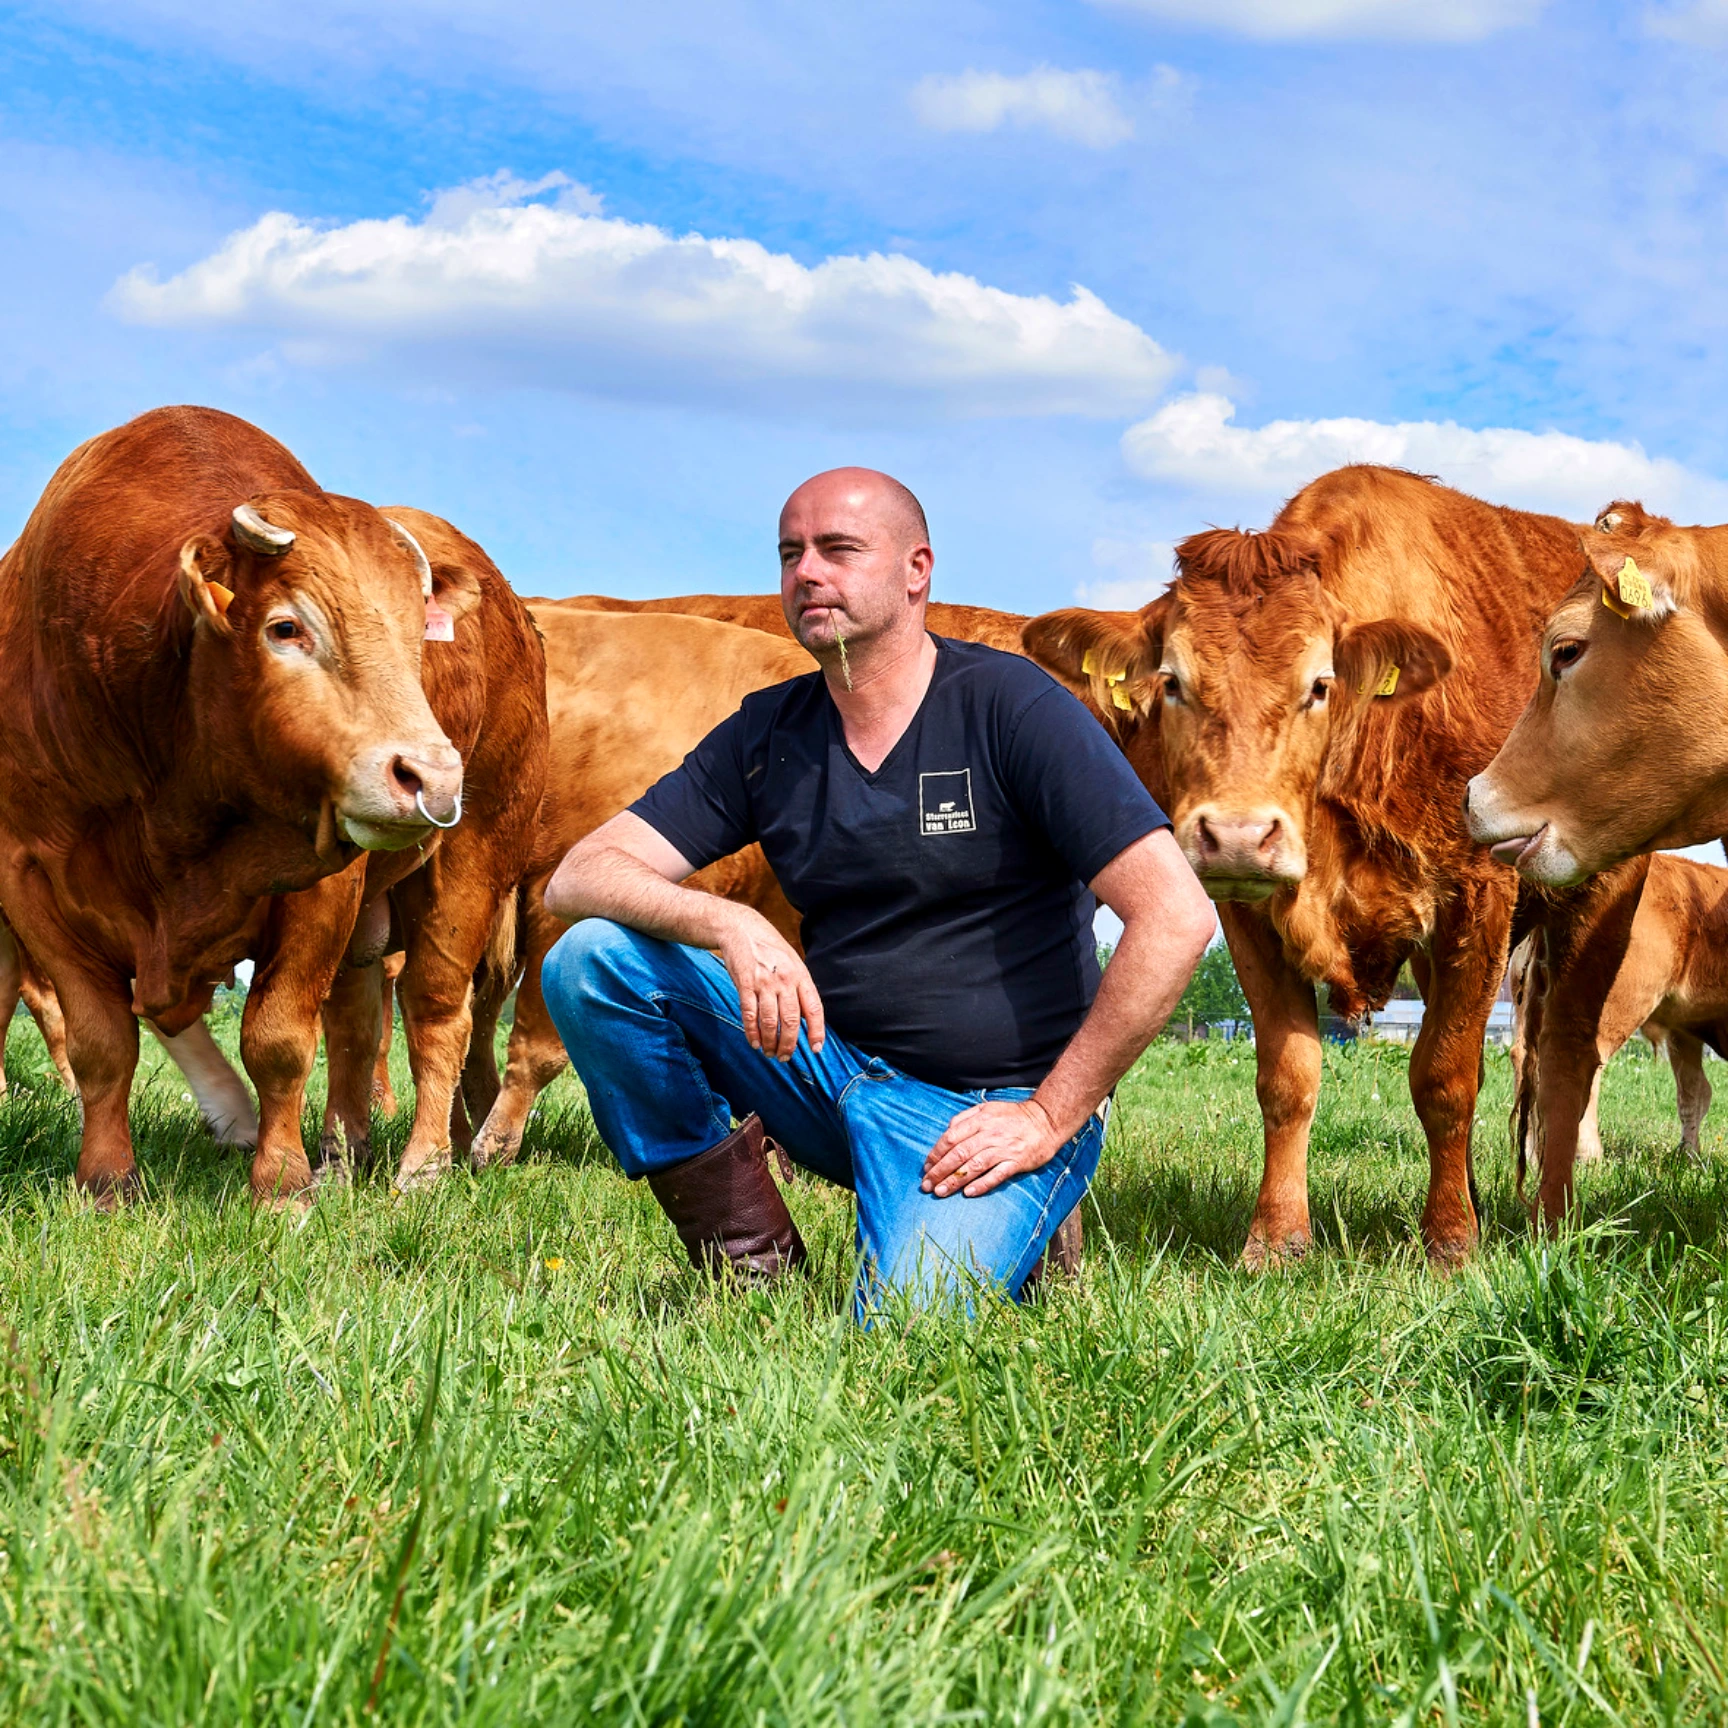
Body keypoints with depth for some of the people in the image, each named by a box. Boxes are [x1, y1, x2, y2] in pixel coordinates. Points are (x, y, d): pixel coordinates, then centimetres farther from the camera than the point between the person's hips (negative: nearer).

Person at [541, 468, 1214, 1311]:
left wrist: (1048, 1117, -16)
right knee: (594, 957, -13)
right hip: (830, 1064, 5)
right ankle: (746, 1260, -1)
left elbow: (1176, 916, -18)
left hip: (985, 1109, -5)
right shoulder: (764, 736, 5)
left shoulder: (1009, 706, -11)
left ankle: (1011, 1223, 7)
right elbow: (579, 876, -2)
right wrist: (729, 925, -23)